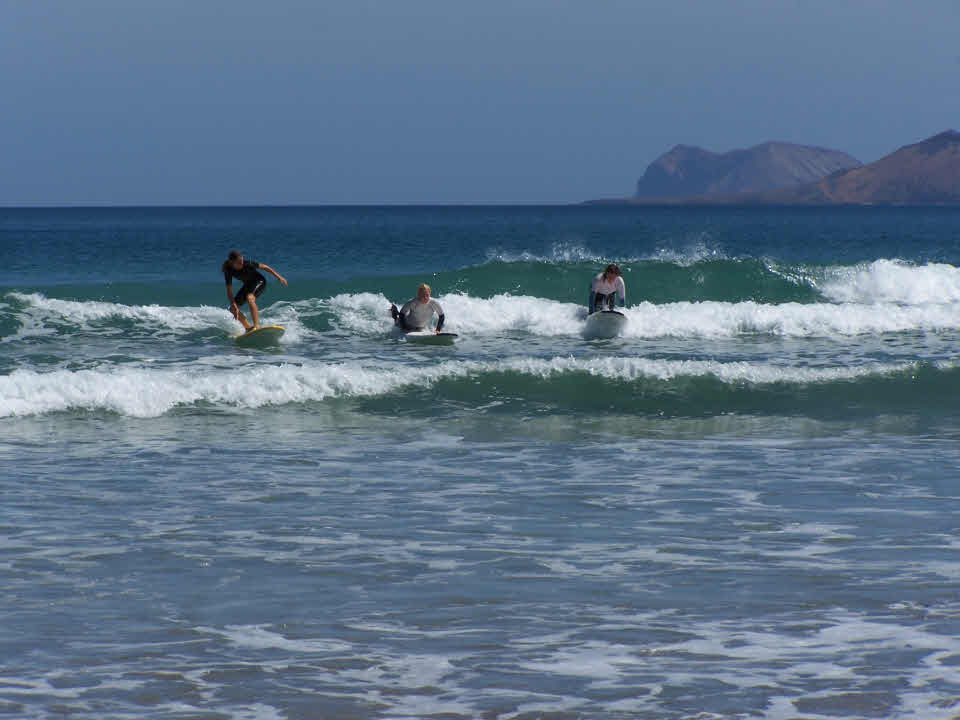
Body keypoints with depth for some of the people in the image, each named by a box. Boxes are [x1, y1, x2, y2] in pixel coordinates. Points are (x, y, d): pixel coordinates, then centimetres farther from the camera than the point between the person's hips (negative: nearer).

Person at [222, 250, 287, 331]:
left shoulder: (247, 264, -28)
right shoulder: (228, 271, -20)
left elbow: (264, 267, -17)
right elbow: (229, 290, -20)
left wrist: (279, 277, -15)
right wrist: (233, 304, -34)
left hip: (259, 282, -5)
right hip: (248, 285, 5)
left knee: (250, 298, -35)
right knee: (233, 309, 0)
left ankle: (256, 326, -41)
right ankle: (248, 328, 15)